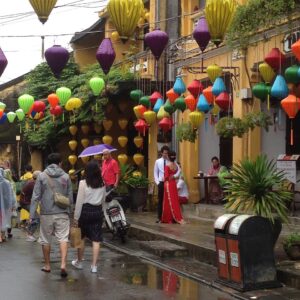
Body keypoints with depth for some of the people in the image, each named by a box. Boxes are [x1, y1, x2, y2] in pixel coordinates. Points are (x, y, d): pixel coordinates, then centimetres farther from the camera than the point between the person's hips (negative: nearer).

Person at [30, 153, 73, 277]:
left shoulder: (42, 176, -1)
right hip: (62, 213, 0)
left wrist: (32, 215, -1)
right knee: (63, 238, -1)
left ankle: (47, 265, 22)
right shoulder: (66, 176, 2)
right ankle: (63, 265, -17)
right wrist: (68, 210, 20)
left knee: (46, 240, 12)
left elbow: (36, 197, -4)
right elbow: (70, 197, 5)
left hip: (46, 213, 0)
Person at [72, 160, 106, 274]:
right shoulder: (102, 184, 1)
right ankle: (94, 265, 1)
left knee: (81, 237, 14)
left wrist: (76, 217, -5)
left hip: (85, 211, -3)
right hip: (98, 211, 3)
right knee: (96, 240, 2)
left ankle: (79, 262, 27)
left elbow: (79, 201, -10)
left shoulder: (83, 183, -11)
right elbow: (103, 199, 9)